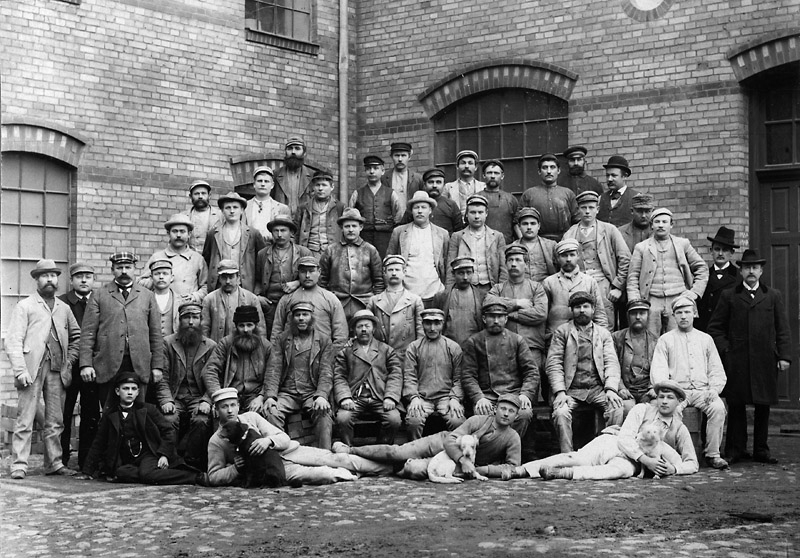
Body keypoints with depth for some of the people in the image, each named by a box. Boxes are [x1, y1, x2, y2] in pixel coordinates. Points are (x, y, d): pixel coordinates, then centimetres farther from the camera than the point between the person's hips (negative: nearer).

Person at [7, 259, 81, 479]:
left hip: (57, 370, 4)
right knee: (24, 420, -6)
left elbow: (76, 336, 25)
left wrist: (69, 362, 11)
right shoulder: (24, 306, 4)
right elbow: (13, 341, -3)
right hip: (32, 368, -4)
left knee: (55, 421, 6)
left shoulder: (63, 308, 18)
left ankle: (54, 463, 12)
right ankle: (19, 465, -4)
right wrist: (20, 370, -13)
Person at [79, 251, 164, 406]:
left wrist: (157, 366, 5)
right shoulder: (99, 295, 8)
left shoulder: (147, 296, 13)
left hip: (139, 367, 1)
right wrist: (86, 364, -6)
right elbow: (88, 333, 3)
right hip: (108, 367, -1)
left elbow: (156, 335, 11)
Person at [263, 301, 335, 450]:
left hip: (312, 393, -1)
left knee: (324, 414, -32)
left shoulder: (324, 342, 11)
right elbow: (273, 369, 3)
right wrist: (270, 396, -14)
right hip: (287, 393, 1)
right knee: (271, 412, -30)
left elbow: (326, 372, 1)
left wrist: (321, 396, -18)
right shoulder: (281, 340, 14)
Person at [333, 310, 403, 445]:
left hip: (380, 399, 0)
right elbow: (339, 377, 8)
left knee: (394, 420, -26)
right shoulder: (345, 351, 17)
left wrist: (390, 397, -9)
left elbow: (395, 375, 8)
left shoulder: (386, 350, 19)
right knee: (342, 418, -29)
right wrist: (345, 398, -11)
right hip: (354, 399, 0)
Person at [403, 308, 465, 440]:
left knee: (457, 421, -29)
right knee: (413, 421, -30)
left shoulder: (453, 347, 11)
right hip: (421, 397, 0)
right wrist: (414, 397, -13)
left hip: (446, 396, 0)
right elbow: (409, 376, 4)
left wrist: (455, 398, -8)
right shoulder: (413, 347, 11)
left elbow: (458, 379, 8)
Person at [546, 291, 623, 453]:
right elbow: (554, 364, 2)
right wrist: (560, 392, -14)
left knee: (617, 409, -28)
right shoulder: (562, 331, 11)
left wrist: (611, 389, -12)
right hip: (571, 389, -1)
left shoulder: (603, 334, 18)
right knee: (561, 412, -31)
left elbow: (611, 363, 7)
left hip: (598, 389, 1)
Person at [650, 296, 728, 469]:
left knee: (718, 408, -29)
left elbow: (717, 371, 17)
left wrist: (714, 389, -4)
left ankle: (713, 454, -21)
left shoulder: (705, 339, 19)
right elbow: (658, 371, 3)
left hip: (702, 391, 2)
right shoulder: (665, 340, 12)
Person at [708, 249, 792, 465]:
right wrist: (725, 350, -3)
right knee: (736, 406, 1)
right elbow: (715, 327, 8)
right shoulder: (728, 296, 8)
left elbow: (783, 330, 9)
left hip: (766, 361, 1)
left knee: (763, 406, 5)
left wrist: (784, 356, 0)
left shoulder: (773, 296, 12)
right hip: (736, 362, -1)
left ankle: (761, 449, 14)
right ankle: (735, 449, 8)